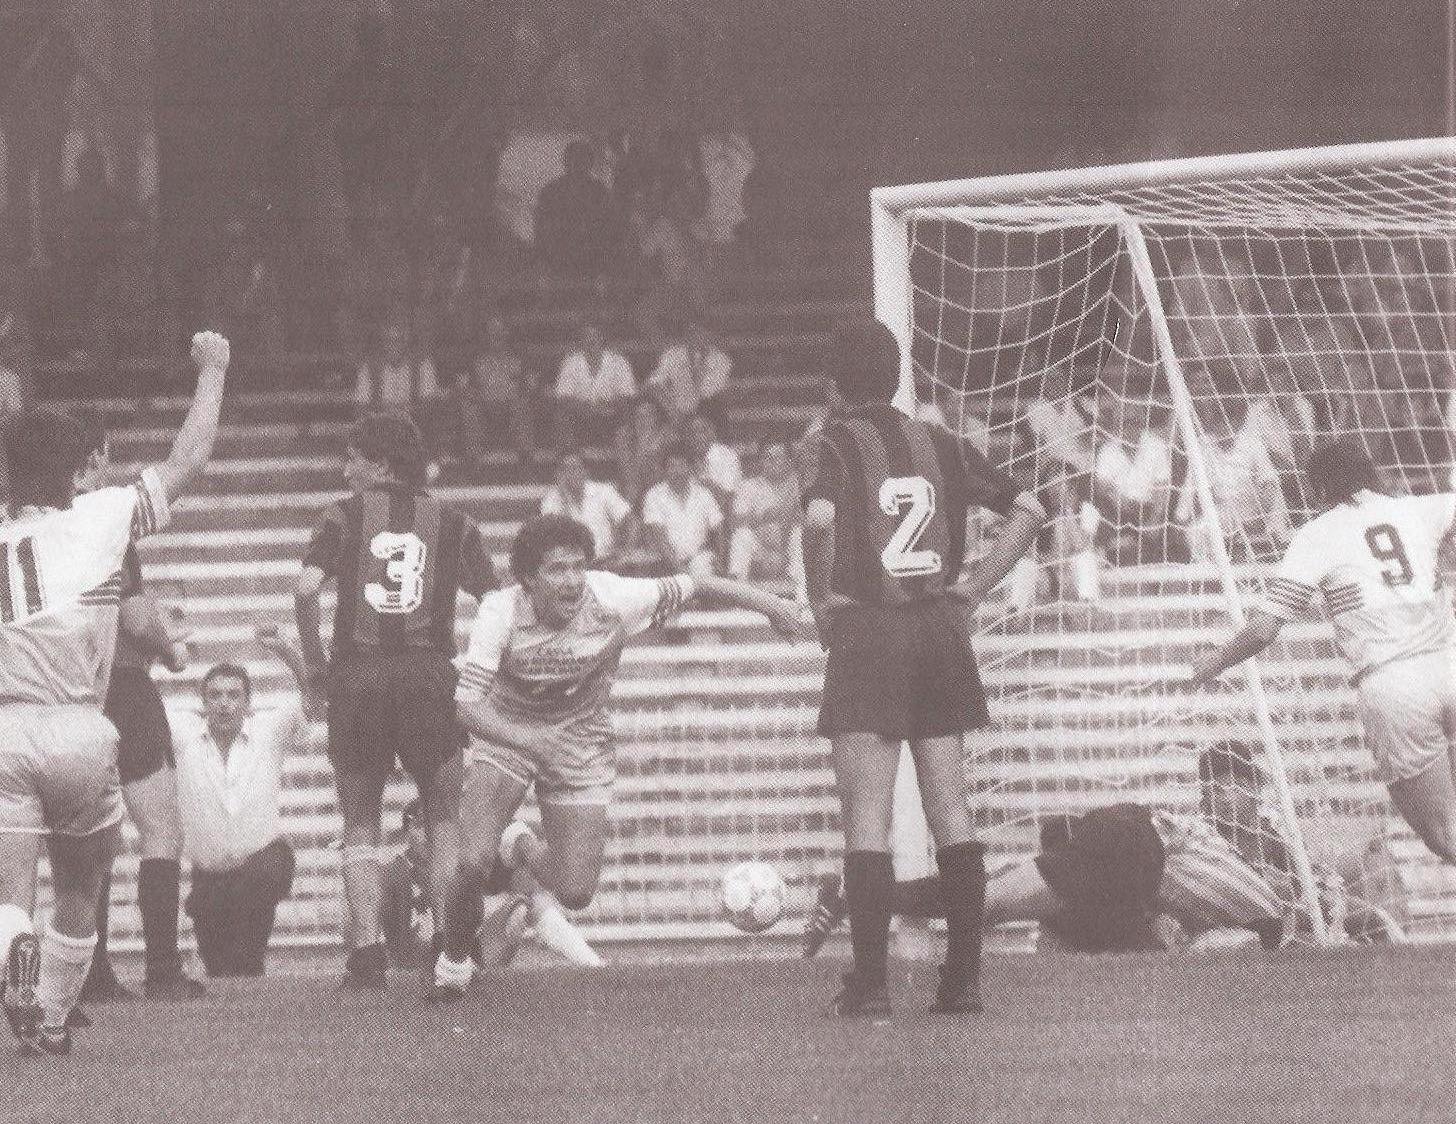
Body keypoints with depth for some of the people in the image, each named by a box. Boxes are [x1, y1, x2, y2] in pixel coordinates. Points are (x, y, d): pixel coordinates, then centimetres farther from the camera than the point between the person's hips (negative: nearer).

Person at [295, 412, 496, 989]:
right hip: (429, 676, 0)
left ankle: (366, 949, -2)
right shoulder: (452, 524, 10)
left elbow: (307, 588, -8)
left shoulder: (346, 515, 5)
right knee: (445, 819, 10)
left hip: (356, 679, 0)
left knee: (360, 823, 10)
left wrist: (313, 661, 2)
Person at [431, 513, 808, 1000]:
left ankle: (524, 848, 33)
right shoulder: (501, 612, -26)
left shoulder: (612, 600, -24)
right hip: (506, 736, -2)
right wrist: (530, 741, -47)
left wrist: (767, 604, -10)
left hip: (581, 745, 2)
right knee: (473, 863, -22)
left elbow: (692, 587, -10)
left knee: (575, 893, -4)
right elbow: (467, 703, -32)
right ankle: (453, 961, 9)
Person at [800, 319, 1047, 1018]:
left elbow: (820, 518, -25)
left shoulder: (841, 442, -5)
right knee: (950, 812, 7)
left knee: (866, 818, -4)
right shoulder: (939, 444, 10)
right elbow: (1029, 509, 11)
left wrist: (821, 599, -11)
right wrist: (978, 584, 12)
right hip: (941, 627, 5)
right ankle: (964, 978, 5)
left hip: (868, 630, -5)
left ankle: (869, 981, -8)